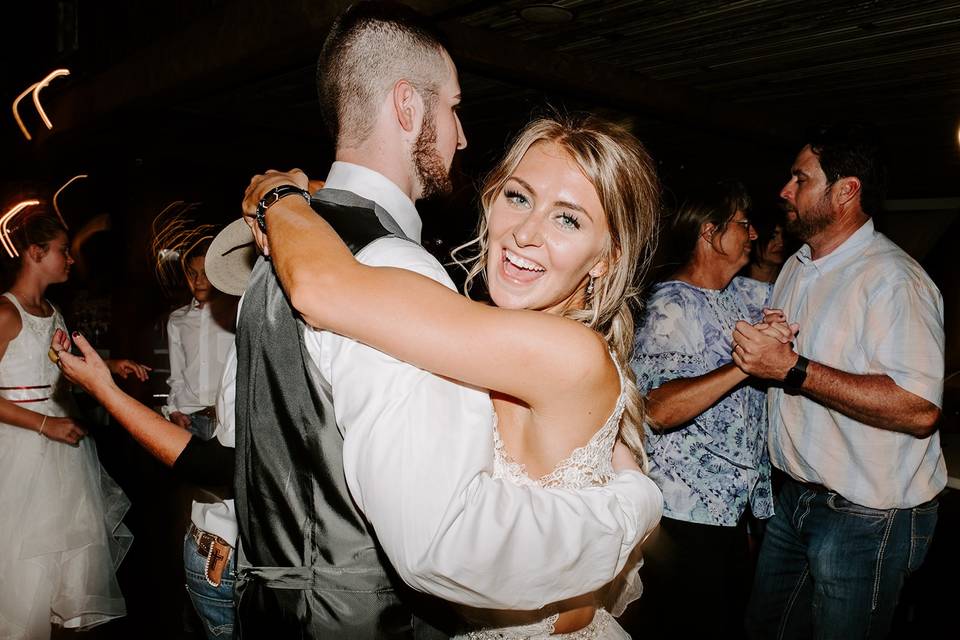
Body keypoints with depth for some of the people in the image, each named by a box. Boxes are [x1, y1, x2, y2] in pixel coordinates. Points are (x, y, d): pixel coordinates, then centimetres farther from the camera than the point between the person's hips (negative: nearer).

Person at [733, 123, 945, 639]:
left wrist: (794, 369, -29)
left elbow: (920, 411, -31)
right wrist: (765, 346, -4)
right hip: (796, 496, 9)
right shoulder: (795, 268, 9)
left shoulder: (893, 278, -21)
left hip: (868, 517, -8)